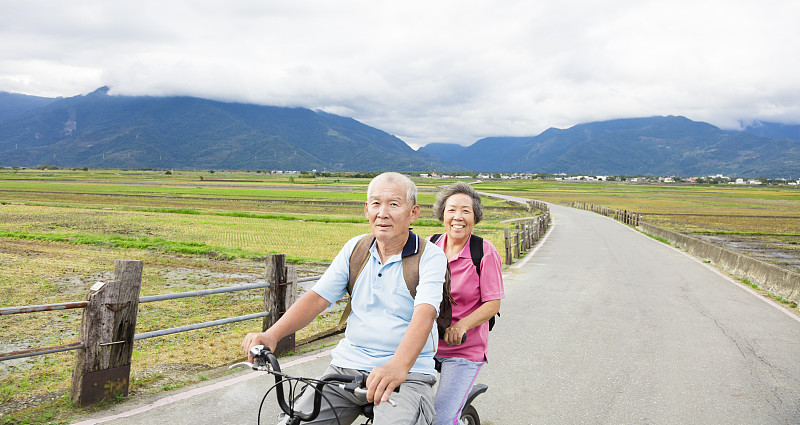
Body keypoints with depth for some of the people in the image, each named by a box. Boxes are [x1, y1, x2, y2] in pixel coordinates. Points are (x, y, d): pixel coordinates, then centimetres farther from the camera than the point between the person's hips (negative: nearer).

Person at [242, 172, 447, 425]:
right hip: (348, 365, 4)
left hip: (408, 374, -4)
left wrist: (398, 366, -42)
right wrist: (272, 334, -17)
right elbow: (317, 297, 0)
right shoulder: (355, 248, 7)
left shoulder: (431, 257, -7)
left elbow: (424, 314, -23)